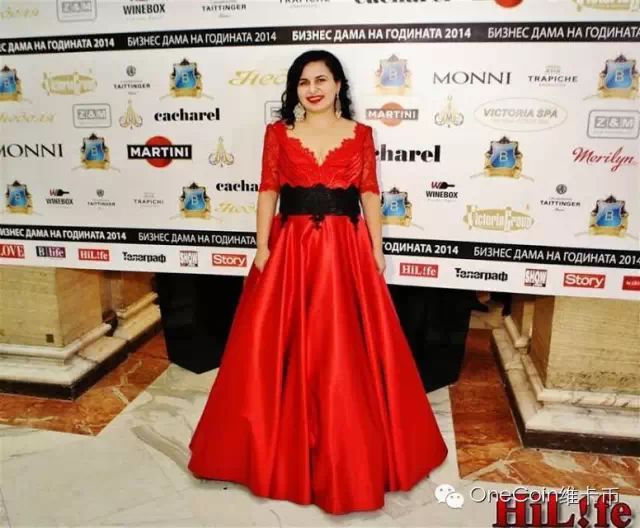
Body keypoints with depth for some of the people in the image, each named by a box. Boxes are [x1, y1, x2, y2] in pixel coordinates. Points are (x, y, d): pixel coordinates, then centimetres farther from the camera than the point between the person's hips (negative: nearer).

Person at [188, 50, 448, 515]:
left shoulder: (360, 135, 6)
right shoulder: (278, 133, 6)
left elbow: (370, 195, 5)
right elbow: (268, 192, 4)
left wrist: (377, 249, 0)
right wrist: (262, 246, -4)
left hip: (346, 250, 0)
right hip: (290, 247, 1)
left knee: (345, 350, 4)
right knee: (282, 347, 4)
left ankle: (348, 449, 24)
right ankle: (285, 444, 25)